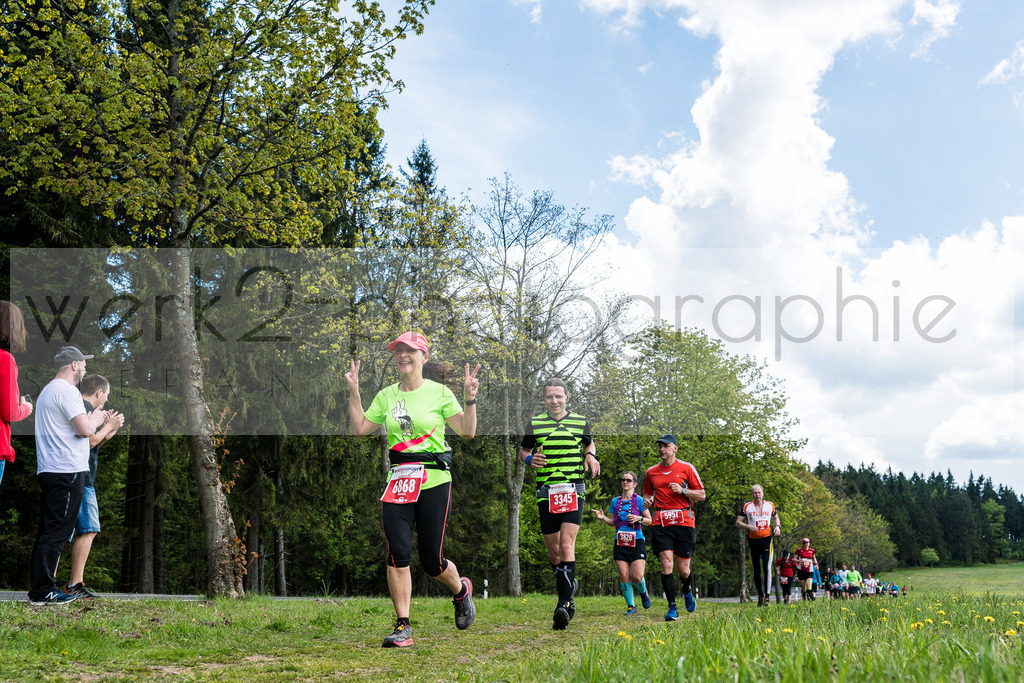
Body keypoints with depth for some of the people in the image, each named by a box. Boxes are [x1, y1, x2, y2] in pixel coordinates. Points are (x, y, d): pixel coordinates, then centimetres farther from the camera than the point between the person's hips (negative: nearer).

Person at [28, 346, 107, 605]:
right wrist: (96, 420, 1)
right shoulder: (67, 391, -12)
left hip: (48, 471, 10)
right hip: (67, 471, -10)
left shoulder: (48, 390, 21)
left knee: (47, 531, 13)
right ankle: (43, 591, -4)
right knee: (57, 532, -6)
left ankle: (40, 588, 18)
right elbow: (84, 430, -19)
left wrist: (92, 420, 20)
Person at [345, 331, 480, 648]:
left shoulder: (440, 392, -1)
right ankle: (402, 627, 0)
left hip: (434, 480, -3)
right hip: (398, 481, 3)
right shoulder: (386, 395, 11)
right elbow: (360, 429, 10)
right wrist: (353, 392, 7)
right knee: (398, 552, -10)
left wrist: (469, 399, -16)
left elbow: (467, 432, -4)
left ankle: (461, 590, 34)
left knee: (432, 560, 0)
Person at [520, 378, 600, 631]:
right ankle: (569, 585, 32)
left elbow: (589, 443, 27)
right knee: (553, 550, 6)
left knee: (566, 545, -17)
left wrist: (591, 456, 5)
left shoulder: (580, 422, 8)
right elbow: (523, 450, 18)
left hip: (573, 490, -2)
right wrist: (530, 459, -5)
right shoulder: (535, 423, 7)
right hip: (545, 493, 2)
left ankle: (564, 605, -19)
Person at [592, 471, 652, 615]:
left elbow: (650, 521, 4)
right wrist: (603, 517, -2)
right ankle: (631, 606, 10)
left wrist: (638, 519, -14)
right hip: (620, 542, 3)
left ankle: (643, 592, 23)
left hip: (637, 542, -3)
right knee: (624, 577, -3)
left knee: (637, 577, -11)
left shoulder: (639, 500, 1)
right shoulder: (615, 501, 12)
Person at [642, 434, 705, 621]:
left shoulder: (686, 468, 4)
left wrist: (682, 491, -11)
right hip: (660, 523, 2)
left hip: (683, 521, -2)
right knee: (666, 564, -13)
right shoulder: (651, 472, 12)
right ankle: (672, 608, -4)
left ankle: (686, 591, 38)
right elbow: (647, 493, 26)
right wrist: (647, 500, 3)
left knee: (683, 569, 3)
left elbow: (702, 495, 5)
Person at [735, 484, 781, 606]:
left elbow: (775, 517, 24)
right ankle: (760, 596, 20)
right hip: (753, 540, 1)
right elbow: (738, 522, 2)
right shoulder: (746, 506, 0)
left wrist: (777, 526, 4)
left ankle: (767, 597, -11)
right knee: (756, 571, 7)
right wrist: (749, 526, -15)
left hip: (766, 539, 0)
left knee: (767, 568, -14)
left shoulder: (770, 505, 6)